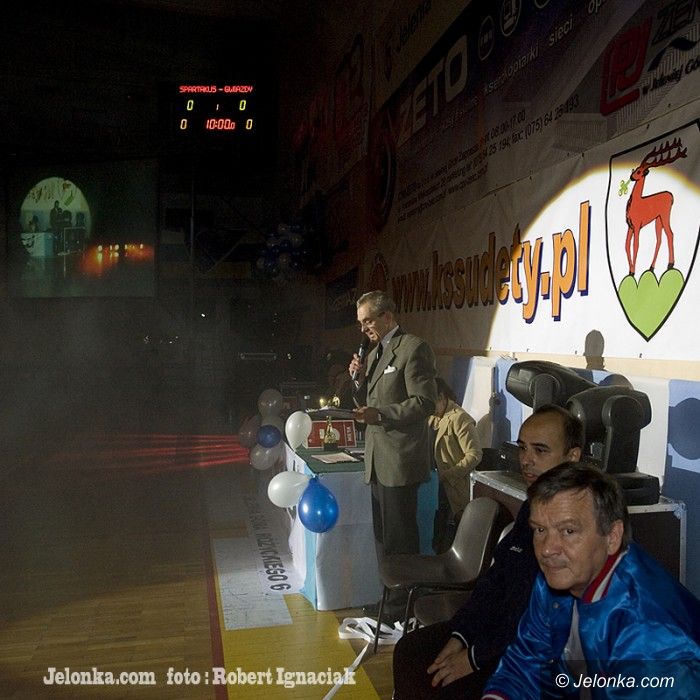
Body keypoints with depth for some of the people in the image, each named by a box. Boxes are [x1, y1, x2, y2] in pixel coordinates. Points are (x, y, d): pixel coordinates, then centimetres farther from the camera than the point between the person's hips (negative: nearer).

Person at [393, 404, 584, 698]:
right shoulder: (534, 507, 4)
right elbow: (496, 577, 8)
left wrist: (475, 657, -16)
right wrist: (460, 635, 0)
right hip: (502, 624, 9)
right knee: (410, 650, 6)